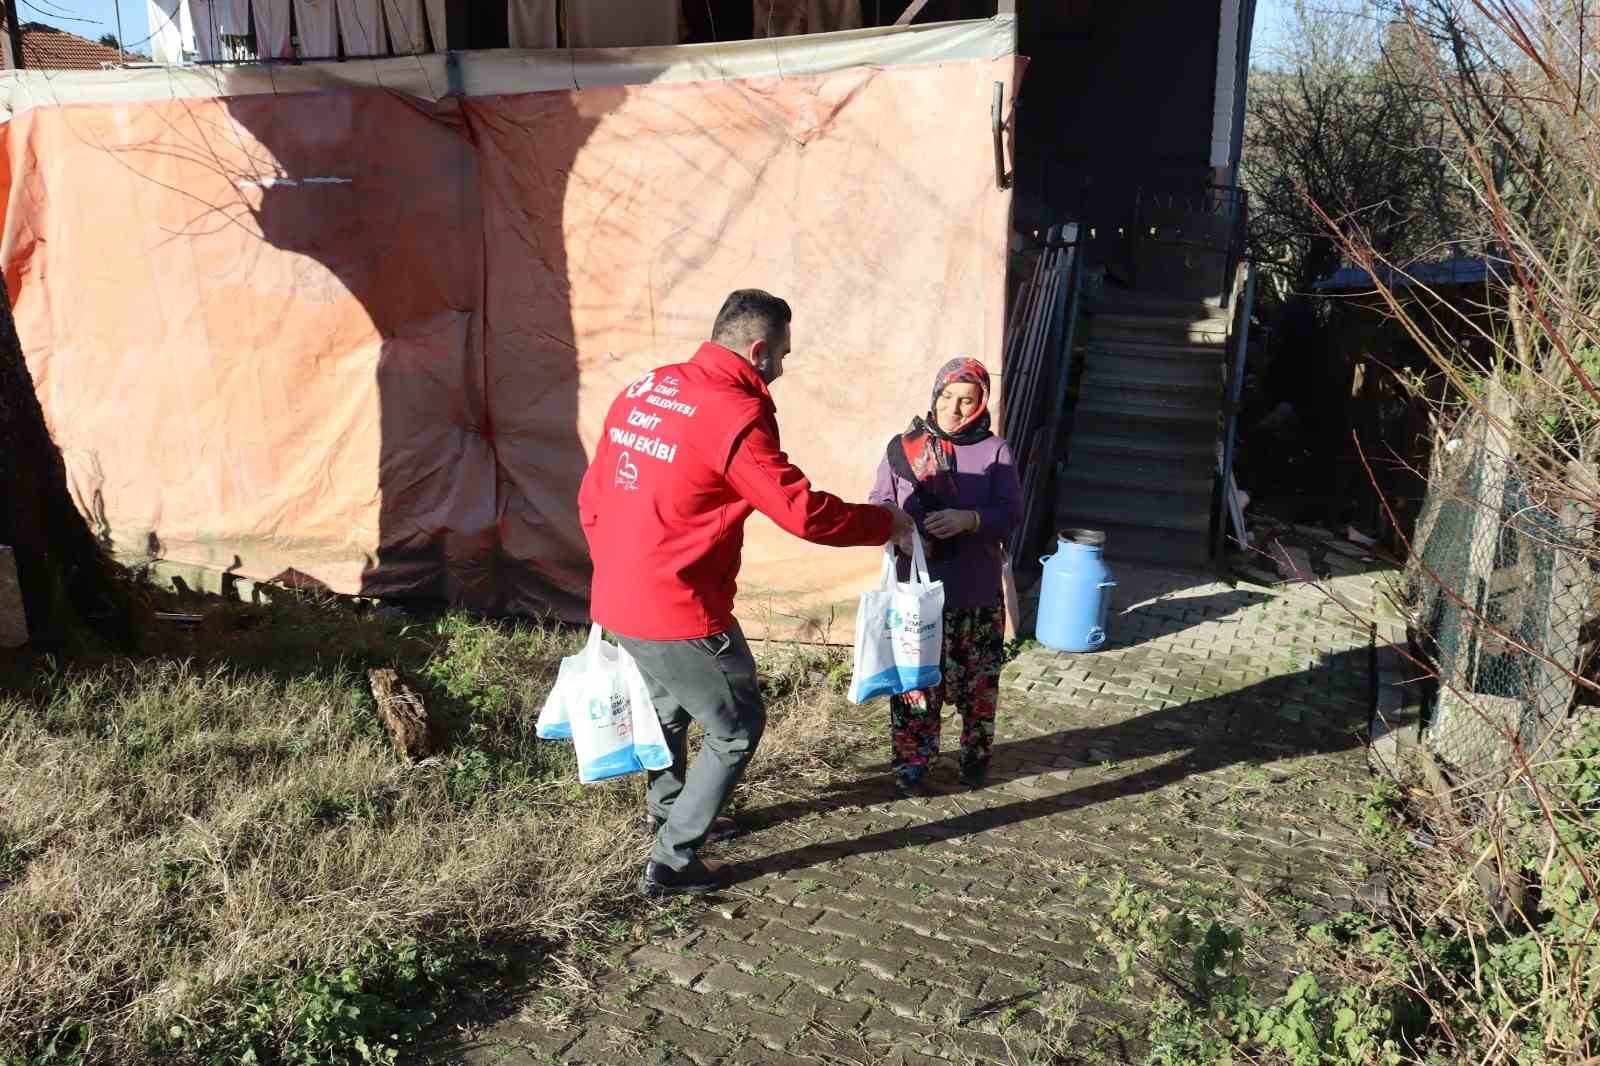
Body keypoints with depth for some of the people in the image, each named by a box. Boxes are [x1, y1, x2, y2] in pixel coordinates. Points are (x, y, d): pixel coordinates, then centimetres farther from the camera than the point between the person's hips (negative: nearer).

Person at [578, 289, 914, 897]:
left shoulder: (643, 390, 6)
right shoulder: (733, 416, -19)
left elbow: (593, 499, 13)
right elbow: (805, 513, -19)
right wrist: (888, 523, -4)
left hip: (617, 601, 8)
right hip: (679, 612, -8)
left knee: (671, 704, 30)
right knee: (737, 728, 11)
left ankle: (667, 808, 51)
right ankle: (672, 862, 16)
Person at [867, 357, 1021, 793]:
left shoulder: (995, 450, -1)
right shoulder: (904, 446, 1)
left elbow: (1011, 512, -6)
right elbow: (878, 503, 2)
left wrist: (969, 519, -25)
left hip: (978, 594, 0)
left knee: (979, 682, 11)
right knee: (915, 679, 6)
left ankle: (976, 756, 31)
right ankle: (912, 761, 23)